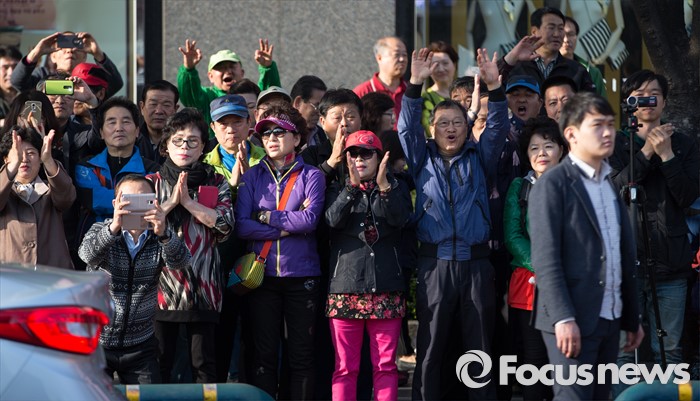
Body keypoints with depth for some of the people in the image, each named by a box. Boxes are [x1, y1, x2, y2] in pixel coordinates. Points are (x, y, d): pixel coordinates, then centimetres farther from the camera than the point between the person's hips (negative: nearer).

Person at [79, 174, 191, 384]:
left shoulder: (158, 239, 0)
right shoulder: (101, 231, -4)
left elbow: (180, 262, -21)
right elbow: (88, 254, -26)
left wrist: (163, 234, -42)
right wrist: (113, 227, -46)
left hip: (140, 345, 1)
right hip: (96, 341, -1)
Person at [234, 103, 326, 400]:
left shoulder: (311, 176, 2)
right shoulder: (252, 176, 6)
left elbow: (309, 219, -15)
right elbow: (241, 226, -6)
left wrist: (264, 215, -8)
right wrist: (285, 229, -12)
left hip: (302, 275, -1)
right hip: (262, 275, 1)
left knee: (301, 354, 3)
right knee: (265, 354, 4)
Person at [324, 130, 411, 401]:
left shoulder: (396, 188, 11)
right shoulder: (338, 190, 11)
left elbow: (400, 219, -10)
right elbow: (333, 219, -10)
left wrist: (383, 186, -23)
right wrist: (352, 186, -22)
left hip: (386, 287, 0)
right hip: (345, 286, 0)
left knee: (385, 364, 2)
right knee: (345, 366, 0)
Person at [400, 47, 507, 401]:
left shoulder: (479, 159, 12)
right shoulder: (423, 159, 12)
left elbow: (498, 130, -1)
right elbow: (408, 128, -1)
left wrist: (494, 87, -16)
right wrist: (415, 85, -14)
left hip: (476, 264, 1)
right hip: (434, 264, -1)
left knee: (480, 348, 3)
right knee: (430, 349, 1)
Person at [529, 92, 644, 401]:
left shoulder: (614, 184, 16)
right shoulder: (553, 185, -7)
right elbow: (545, 258, -14)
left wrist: (632, 318, 17)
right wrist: (563, 318, -21)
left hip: (609, 318, 7)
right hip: (572, 322, -7)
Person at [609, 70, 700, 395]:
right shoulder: (617, 143, 7)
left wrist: (667, 155, -11)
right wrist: (645, 153, -13)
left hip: (669, 259, 2)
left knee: (668, 350, 3)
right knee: (622, 350, -3)